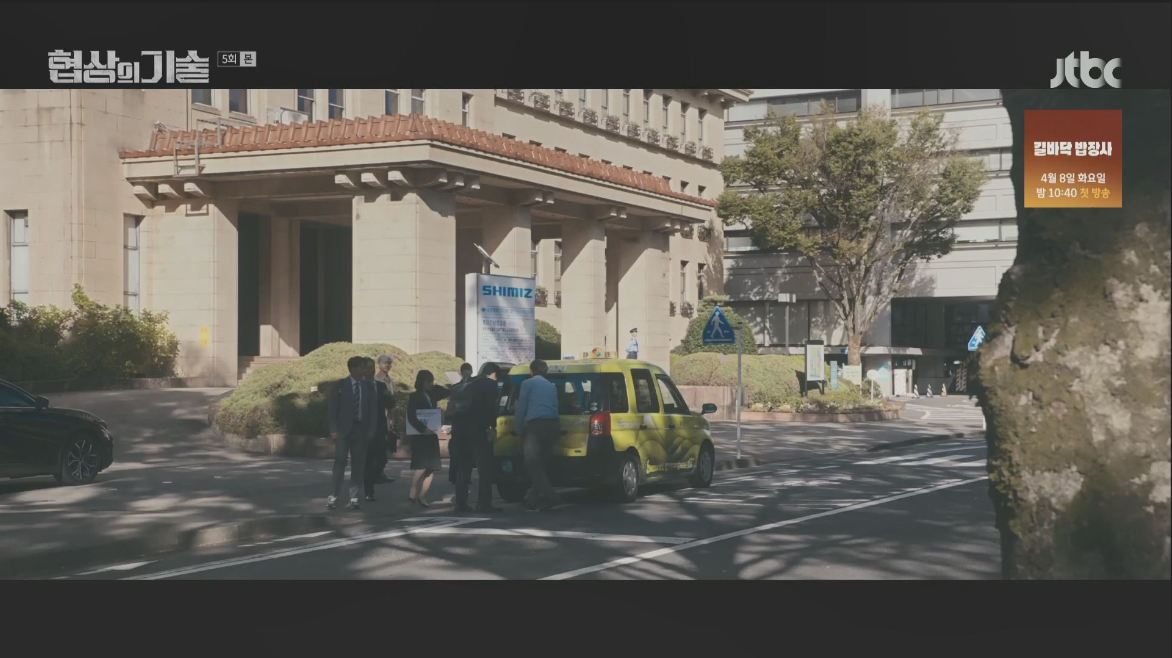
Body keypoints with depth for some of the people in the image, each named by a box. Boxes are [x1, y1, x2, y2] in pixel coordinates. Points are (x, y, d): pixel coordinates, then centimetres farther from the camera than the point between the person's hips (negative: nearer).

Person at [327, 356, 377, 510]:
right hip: (343, 430, -2)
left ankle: (354, 498, 7)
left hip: (361, 430, 2)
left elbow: (373, 409, 8)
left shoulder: (368, 387, 8)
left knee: (358, 465, 2)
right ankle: (334, 496, 1)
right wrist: (333, 429, -9)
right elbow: (333, 408, -1)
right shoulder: (340, 385, 1)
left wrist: (371, 429, -1)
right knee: (339, 463, -5)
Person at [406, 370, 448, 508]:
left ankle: (422, 496, 5)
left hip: (432, 435, 7)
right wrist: (423, 429, -24)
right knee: (421, 466, -14)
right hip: (419, 436, -7)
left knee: (431, 468, 2)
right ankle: (412, 493, 0)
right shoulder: (414, 397, -6)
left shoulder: (432, 395, 11)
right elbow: (411, 418, -14)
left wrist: (434, 386, 7)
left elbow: (446, 392, 20)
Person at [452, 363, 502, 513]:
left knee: (464, 467, 13)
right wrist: (493, 426, -1)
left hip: (461, 428, 7)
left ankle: (461, 503, 10)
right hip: (476, 429, -7)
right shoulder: (490, 384, 0)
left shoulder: (471, 384, 23)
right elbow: (490, 406, -10)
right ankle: (484, 504, -7)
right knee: (485, 468, -3)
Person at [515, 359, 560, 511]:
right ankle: (534, 498, 13)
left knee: (531, 462, -8)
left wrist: (519, 430, 13)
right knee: (538, 461, 15)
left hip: (536, 424, -7)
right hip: (554, 424, 7)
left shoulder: (527, 383, 7)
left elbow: (521, 408, 5)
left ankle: (549, 495, -24)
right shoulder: (552, 386, 25)